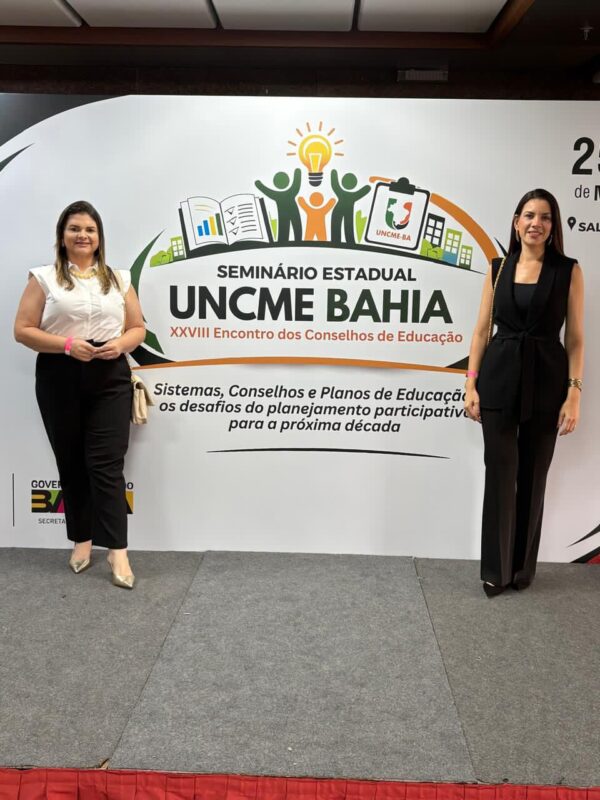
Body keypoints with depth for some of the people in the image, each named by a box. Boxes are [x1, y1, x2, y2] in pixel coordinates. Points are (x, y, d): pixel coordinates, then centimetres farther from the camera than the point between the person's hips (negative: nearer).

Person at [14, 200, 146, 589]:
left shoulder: (119, 279, 11)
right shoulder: (44, 278, 3)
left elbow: (138, 328, 12)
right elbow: (23, 330, -2)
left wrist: (121, 344, -10)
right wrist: (66, 344, -15)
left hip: (110, 378, 0)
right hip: (60, 379, 0)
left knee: (106, 464, -5)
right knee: (72, 463, 9)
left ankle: (118, 552, -5)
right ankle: (81, 540, 23)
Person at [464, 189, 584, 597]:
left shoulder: (568, 270, 0)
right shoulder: (498, 268, 6)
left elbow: (575, 339, -1)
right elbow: (482, 330, 6)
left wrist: (574, 394, -8)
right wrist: (471, 384, 0)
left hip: (546, 380, -1)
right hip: (499, 377, 1)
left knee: (533, 475, 8)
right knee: (500, 473, 2)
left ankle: (523, 566, 24)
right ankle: (496, 569, 15)